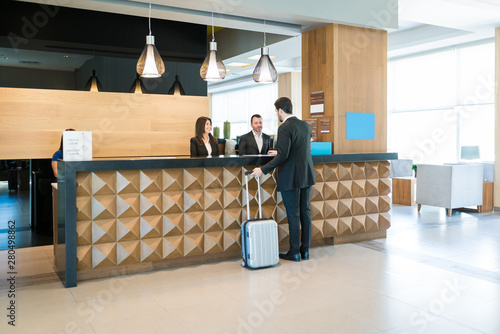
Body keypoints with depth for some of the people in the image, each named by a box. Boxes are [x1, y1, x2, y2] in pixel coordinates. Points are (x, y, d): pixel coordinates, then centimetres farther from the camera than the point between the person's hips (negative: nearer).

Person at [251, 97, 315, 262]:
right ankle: (305, 250, 19)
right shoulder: (305, 125, 9)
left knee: (293, 214, 0)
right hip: (306, 175, 8)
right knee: (305, 211, 11)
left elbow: (282, 155, -23)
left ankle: (294, 252, 8)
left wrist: (263, 170, -18)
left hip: (290, 177, -7)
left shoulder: (284, 128, -15)